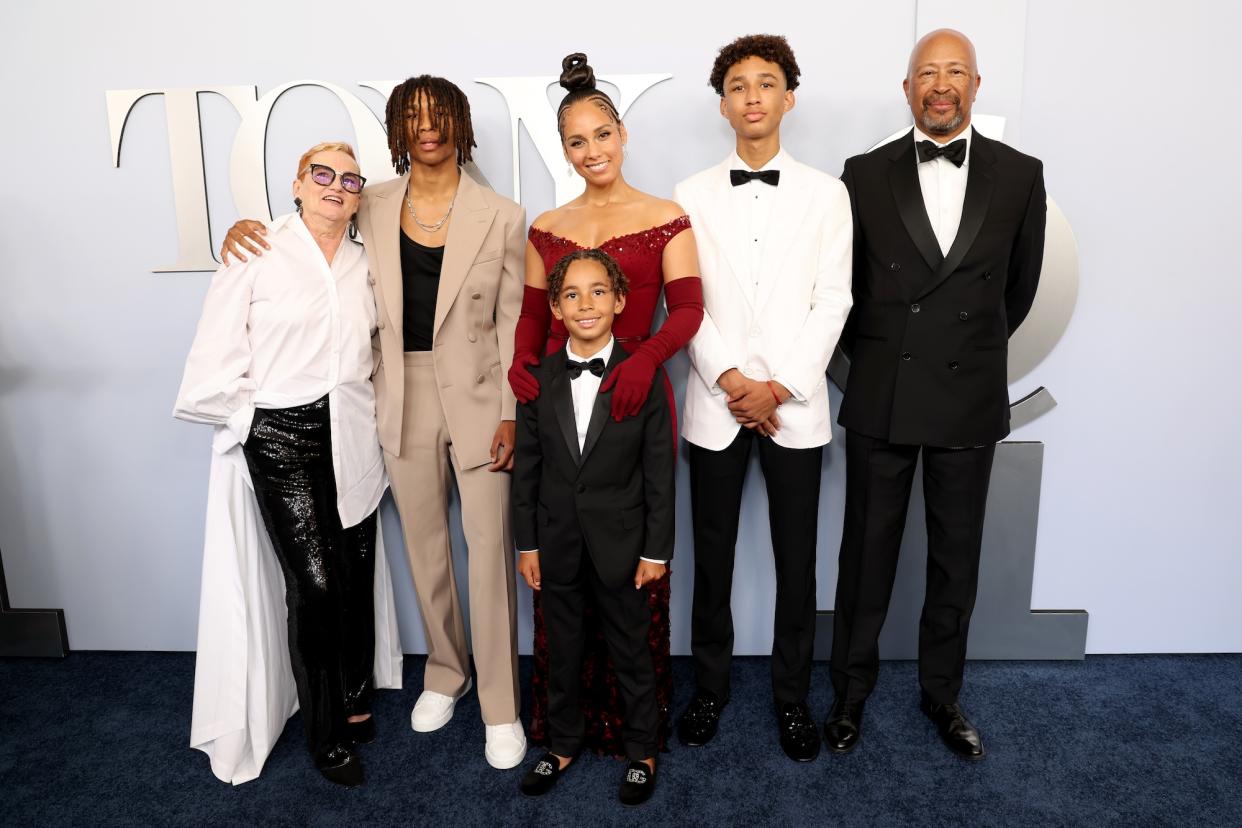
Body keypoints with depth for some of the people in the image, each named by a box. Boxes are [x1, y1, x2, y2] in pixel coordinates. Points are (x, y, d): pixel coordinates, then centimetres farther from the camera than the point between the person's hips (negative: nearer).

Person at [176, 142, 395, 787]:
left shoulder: (363, 263, 10)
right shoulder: (258, 254, -4)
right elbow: (216, 355, -5)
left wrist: (358, 399, 10)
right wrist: (257, 410, -1)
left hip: (352, 438, 5)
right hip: (282, 437, -4)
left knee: (356, 575, 9)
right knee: (313, 584, -5)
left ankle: (355, 696, 33)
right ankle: (326, 734, 15)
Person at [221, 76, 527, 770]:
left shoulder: (501, 216, -4)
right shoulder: (373, 207, 4)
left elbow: (514, 323, -3)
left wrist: (511, 414, -8)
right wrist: (247, 228, 1)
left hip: (477, 396, -3)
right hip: (403, 395, 3)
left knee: (490, 544, -1)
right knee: (424, 541, 14)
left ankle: (501, 706, 14)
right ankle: (446, 671, 36)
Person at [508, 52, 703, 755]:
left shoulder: (666, 219, 2)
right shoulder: (547, 228, 13)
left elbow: (688, 310, -8)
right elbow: (534, 316, 12)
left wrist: (646, 356, -27)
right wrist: (521, 360, -9)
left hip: (633, 399, -3)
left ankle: (631, 715, 22)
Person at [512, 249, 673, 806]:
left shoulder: (644, 376, -11)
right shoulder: (538, 379, -4)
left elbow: (659, 472, -8)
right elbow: (526, 468, 1)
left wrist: (657, 549, -8)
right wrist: (527, 543, 2)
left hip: (620, 544, -2)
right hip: (557, 544, 3)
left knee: (630, 651, 14)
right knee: (562, 650, 18)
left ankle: (641, 750, 35)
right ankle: (564, 743, 40)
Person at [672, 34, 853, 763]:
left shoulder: (826, 193, 4)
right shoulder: (693, 195, 5)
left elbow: (832, 302, -2)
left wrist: (780, 386, -12)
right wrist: (730, 380, -12)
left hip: (795, 404, 0)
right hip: (716, 403, 1)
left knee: (797, 562, 7)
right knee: (712, 558, 9)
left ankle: (793, 697, 25)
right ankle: (711, 688, 27)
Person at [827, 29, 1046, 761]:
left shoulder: (1020, 175, 2)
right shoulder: (866, 174, 0)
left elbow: (1021, 286, 12)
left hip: (970, 400, 1)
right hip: (881, 399, -1)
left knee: (956, 557, 12)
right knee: (868, 551, 9)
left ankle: (943, 692, 31)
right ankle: (852, 691, 26)